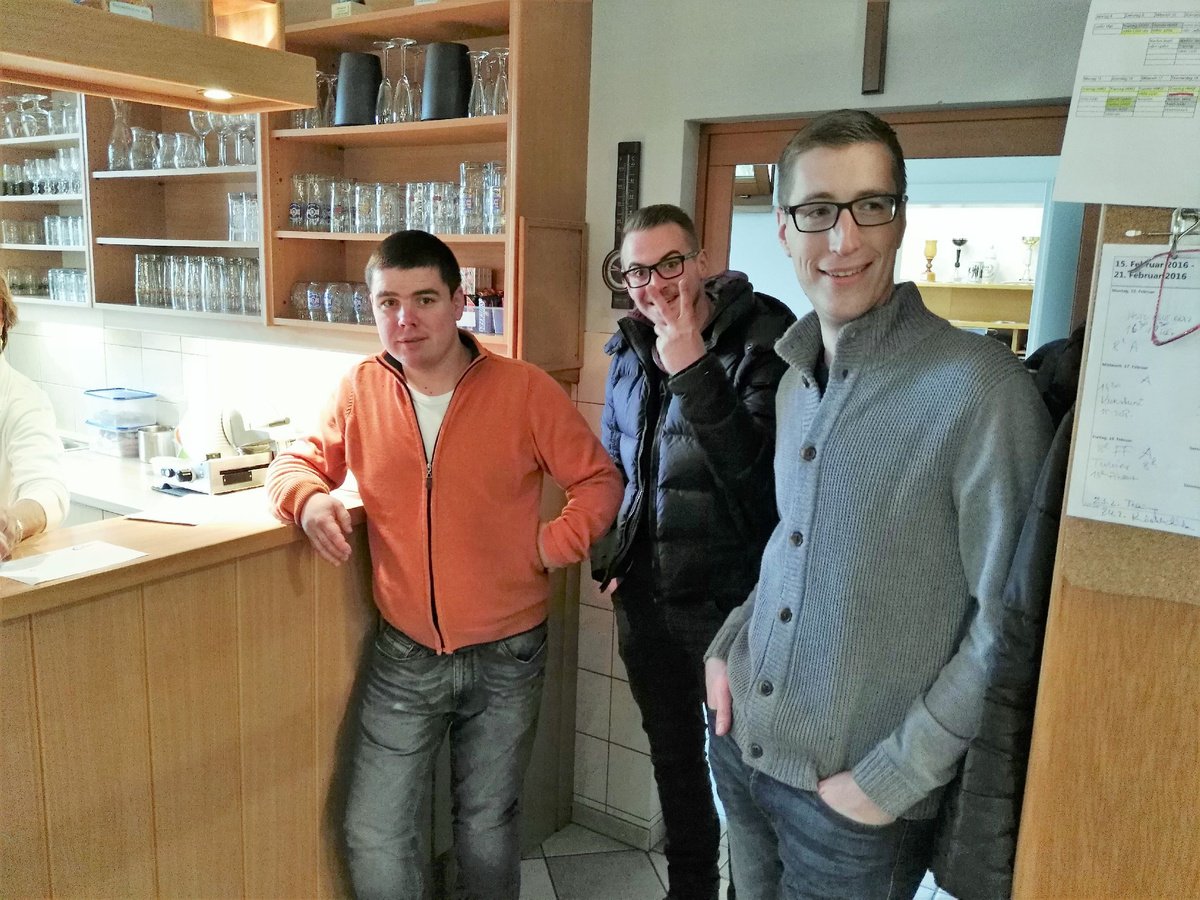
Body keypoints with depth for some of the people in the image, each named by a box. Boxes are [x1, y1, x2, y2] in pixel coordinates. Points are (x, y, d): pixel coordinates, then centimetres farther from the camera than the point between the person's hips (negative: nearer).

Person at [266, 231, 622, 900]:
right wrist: (309, 497, -12)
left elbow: (600, 481, -3)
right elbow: (300, 461, 9)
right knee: (374, 836, 6)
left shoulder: (526, 390, -11)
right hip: (404, 656, 2)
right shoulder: (361, 392, -4)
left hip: (507, 656, -1)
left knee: (488, 826, 18)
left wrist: (553, 544, -16)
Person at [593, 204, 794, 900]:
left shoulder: (763, 339, -15)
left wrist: (692, 369, -30)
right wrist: (609, 556, 9)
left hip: (729, 600, -6)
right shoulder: (633, 349, 5)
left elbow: (759, 469, -26)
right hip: (645, 598, 6)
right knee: (673, 753, 22)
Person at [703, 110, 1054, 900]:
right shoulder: (795, 382, 4)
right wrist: (729, 643, 4)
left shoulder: (978, 386, -20)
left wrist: (895, 778, -15)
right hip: (741, 748, 7)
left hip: (857, 799, -6)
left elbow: (1011, 626, -18)